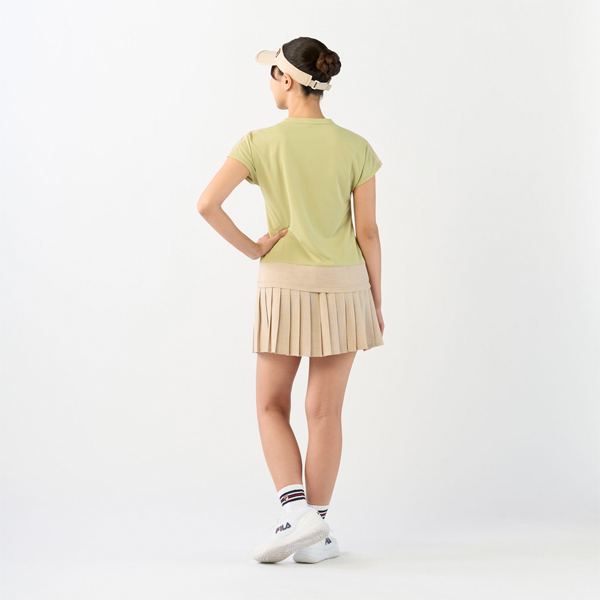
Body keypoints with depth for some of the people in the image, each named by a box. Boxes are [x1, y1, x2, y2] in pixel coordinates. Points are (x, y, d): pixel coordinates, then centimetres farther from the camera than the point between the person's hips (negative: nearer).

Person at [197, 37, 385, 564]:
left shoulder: (261, 143, -6)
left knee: (272, 406, 13)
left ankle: (296, 511, -4)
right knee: (324, 411, 6)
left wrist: (251, 248, -3)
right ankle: (316, 534, 12)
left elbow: (207, 204, -15)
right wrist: (377, 303, 6)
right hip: (342, 284, 1)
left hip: (283, 284, -1)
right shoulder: (355, 148, -2)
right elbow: (368, 232, -2)